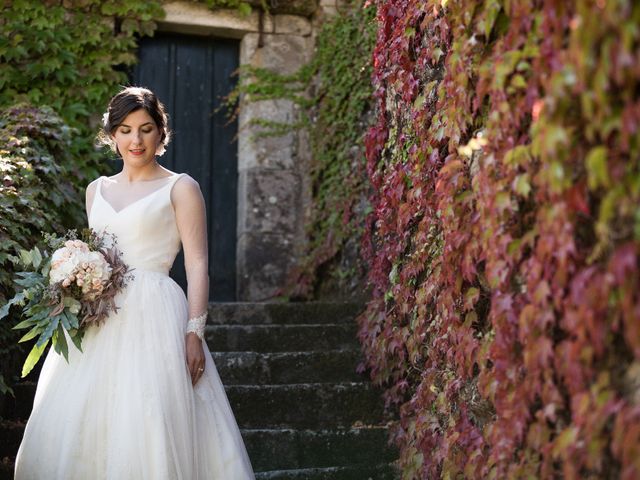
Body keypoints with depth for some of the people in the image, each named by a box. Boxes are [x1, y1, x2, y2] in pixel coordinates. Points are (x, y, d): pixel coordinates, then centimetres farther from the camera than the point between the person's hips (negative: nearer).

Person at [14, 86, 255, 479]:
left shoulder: (180, 188, 1)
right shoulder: (97, 190, 17)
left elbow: (197, 264, -5)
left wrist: (194, 332, -13)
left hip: (153, 317, -5)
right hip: (97, 322, 5)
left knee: (148, 427, -11)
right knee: (82, 425, 3)